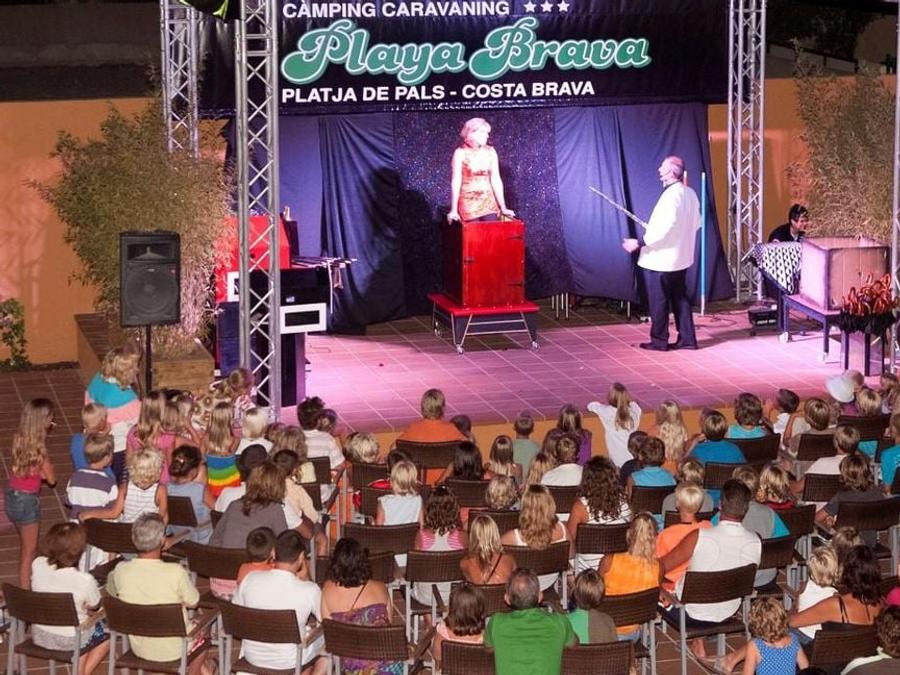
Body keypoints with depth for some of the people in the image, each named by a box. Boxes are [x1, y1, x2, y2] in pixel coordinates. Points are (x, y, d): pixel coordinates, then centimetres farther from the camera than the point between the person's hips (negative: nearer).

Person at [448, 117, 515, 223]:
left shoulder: (490, 152, 6)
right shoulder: (461, 153, -5)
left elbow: (496, 180, 8)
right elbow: (456, 182, -7)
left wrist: (503, 208, 7)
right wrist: (454, 211, -10)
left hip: (488, 202, 3)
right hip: (468, 203, -3)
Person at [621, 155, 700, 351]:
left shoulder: (671, 195, -21)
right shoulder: (690, 194, 7)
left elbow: (664, 228, -26)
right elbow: (695, 224, 15)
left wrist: (640, 243, -22)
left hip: (660, 259, -9)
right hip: (680, 258, 9)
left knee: (658, 301, 2)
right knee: (679, 298, 13)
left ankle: (659, 340, 9)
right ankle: (687, 338, 14)